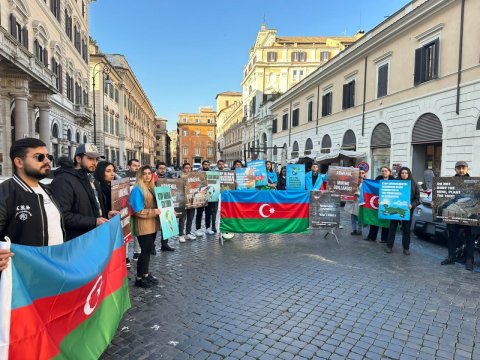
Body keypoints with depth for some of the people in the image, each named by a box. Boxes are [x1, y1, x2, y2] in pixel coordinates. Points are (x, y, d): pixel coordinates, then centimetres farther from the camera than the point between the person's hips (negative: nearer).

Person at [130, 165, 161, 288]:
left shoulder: (151, 188, 11)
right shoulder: (137, 190, -14)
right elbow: (138, 211, -19)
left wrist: (160, 210, 4)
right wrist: (154, 212, -20)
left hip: (153, 224, 8)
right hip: (143, 226, -8)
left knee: (148, 250, 16)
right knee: (145, 251, -1)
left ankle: (146, 274, 29)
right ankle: (139, 278, 12)